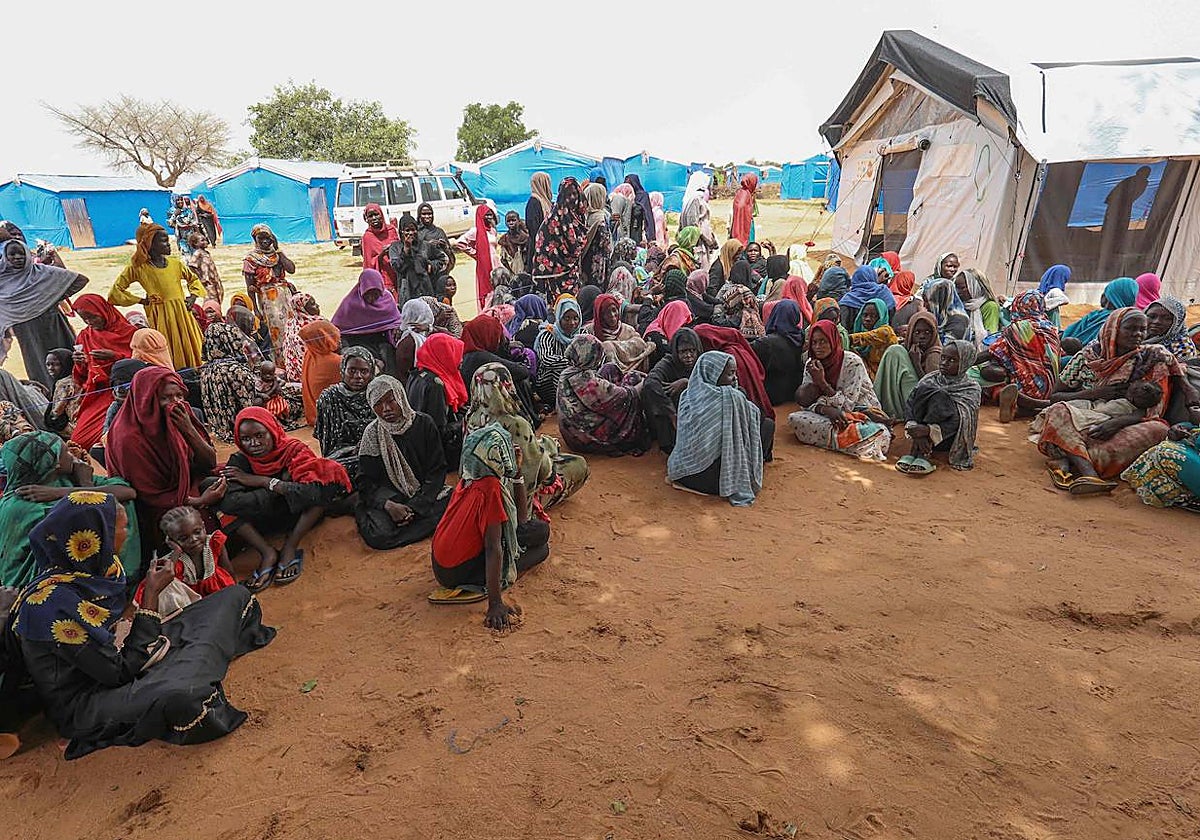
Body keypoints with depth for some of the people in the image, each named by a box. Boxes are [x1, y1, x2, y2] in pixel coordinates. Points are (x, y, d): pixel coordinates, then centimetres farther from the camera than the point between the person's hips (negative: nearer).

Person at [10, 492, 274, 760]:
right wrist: (152, 594, -23)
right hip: (83, 702, -7)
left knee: (235, 597, 4)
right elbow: (122, 670, -25)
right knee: (181, 695, -40)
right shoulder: (52, 602, -30)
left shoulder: (92, 568, -6)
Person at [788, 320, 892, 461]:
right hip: (833, 416, 6)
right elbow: (806, 403, -5)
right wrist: (825, 409, -27)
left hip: (863, 413, -6)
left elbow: (847, 406, -18)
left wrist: (822, 382, -26)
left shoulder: (853, 363, -15)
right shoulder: (811, 365, 0)